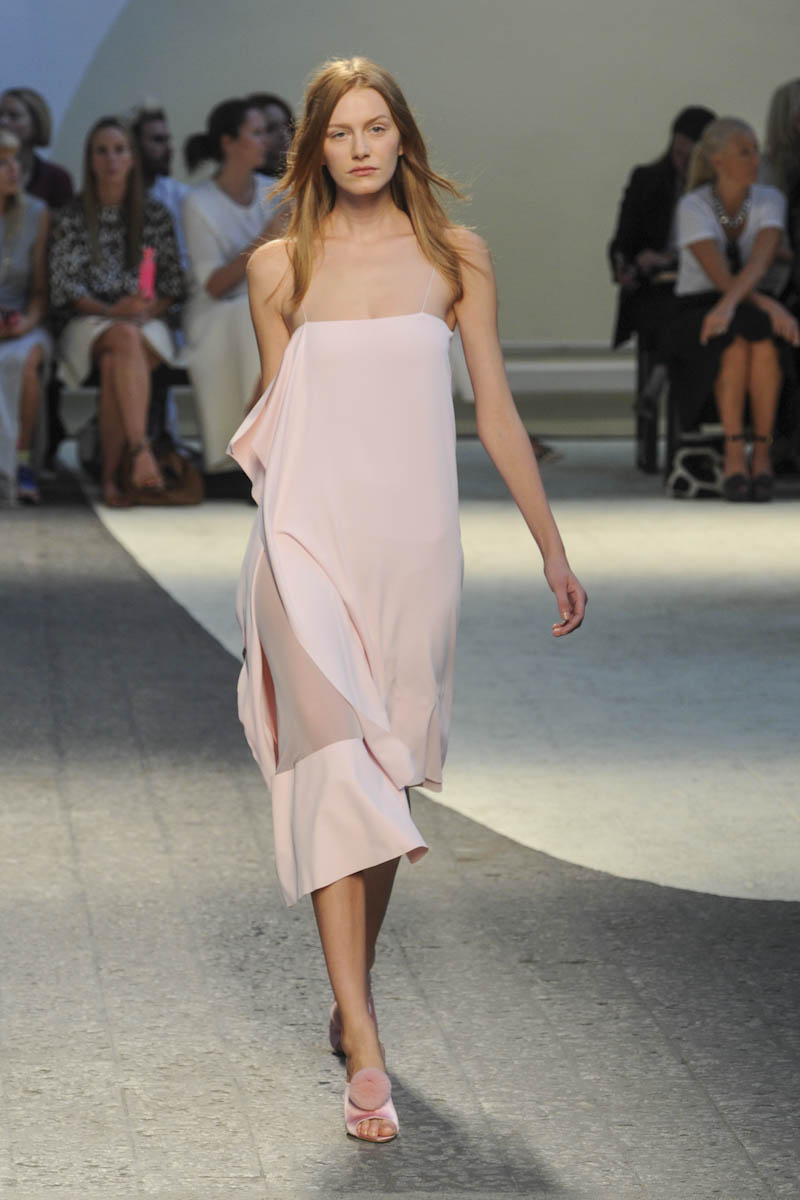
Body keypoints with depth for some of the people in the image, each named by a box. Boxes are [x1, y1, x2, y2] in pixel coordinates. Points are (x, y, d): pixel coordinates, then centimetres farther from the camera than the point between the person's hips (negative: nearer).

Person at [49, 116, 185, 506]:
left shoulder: (155, 216, 13)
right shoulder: (71, 218, 10)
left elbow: (173, 283, 10)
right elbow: (64, 285, 1)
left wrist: (145, 311, -11)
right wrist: (111, 311, -16)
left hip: (147, 325, 1)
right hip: (88, 325, -1)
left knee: (114, 364, -35)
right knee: (125, 339, -38)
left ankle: (111, 474, -37)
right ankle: (141, 450, -48)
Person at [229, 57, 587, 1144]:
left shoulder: (454, 258, 6)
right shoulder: (279, 267, 5)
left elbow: (496, 413, 9)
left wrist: (553, 550, 10)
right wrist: (256, 442, -3)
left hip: (414, 544, 2)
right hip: (311, 536, -2)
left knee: (386, 776, 8)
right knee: (335, 773, -14)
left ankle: (351, 1000, 24)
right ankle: (364, 1043, -18)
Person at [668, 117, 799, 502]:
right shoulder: (692, 208, -14)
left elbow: (758, 263, -22)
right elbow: (721, 277, -22)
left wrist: (729, 304, -40)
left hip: (750, 308, 2)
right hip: (697, 314, -2)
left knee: (764, 343, -36)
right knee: (737, 343, -39)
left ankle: (762, 454, -27)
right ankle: (734, 453, -34)